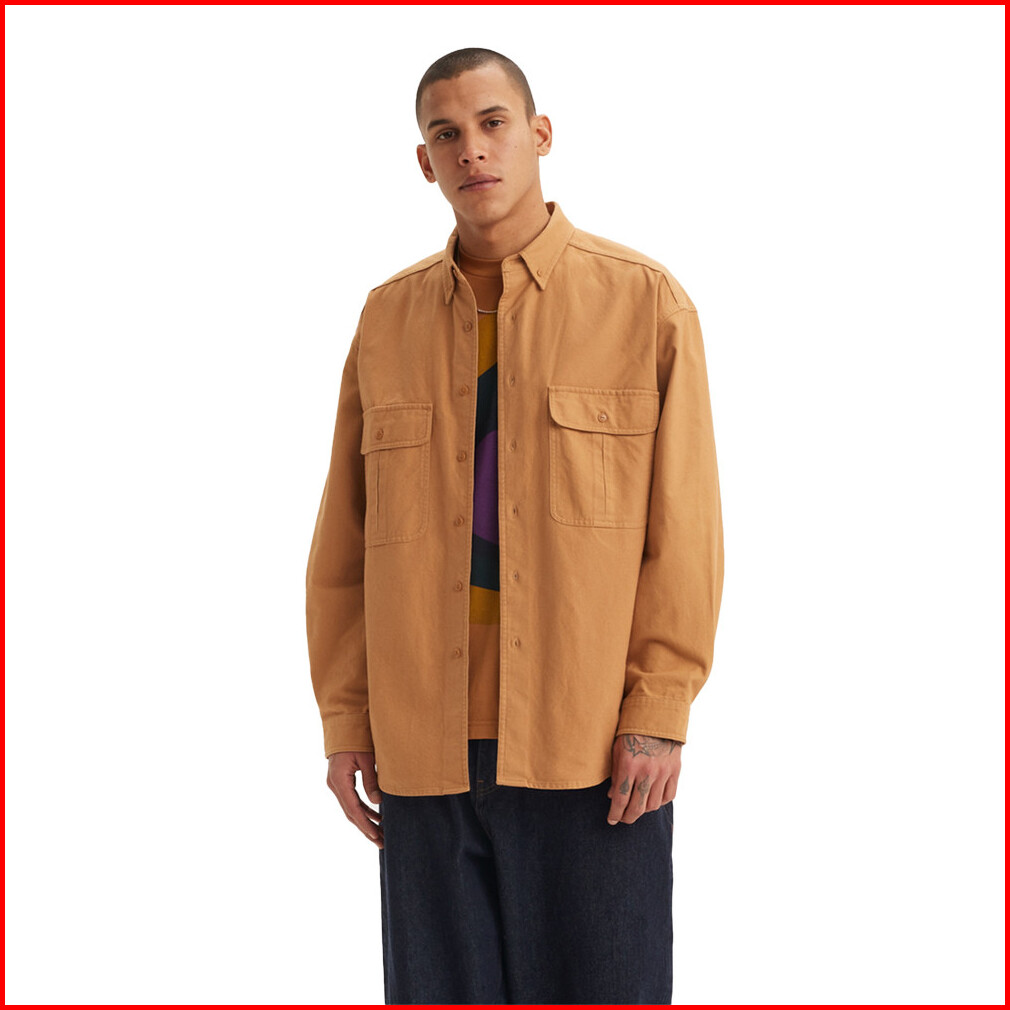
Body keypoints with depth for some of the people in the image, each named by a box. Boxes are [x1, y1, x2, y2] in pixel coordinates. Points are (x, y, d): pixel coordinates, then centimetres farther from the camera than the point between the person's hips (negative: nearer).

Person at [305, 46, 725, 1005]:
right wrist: (344, 720, 5)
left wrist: (658, 713, -9)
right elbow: (343, 540, 10)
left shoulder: (645, 302, 0)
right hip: (427, 737, 3)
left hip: (591, 736, -3)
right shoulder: (388, 318, 9)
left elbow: (684, 528, -3)